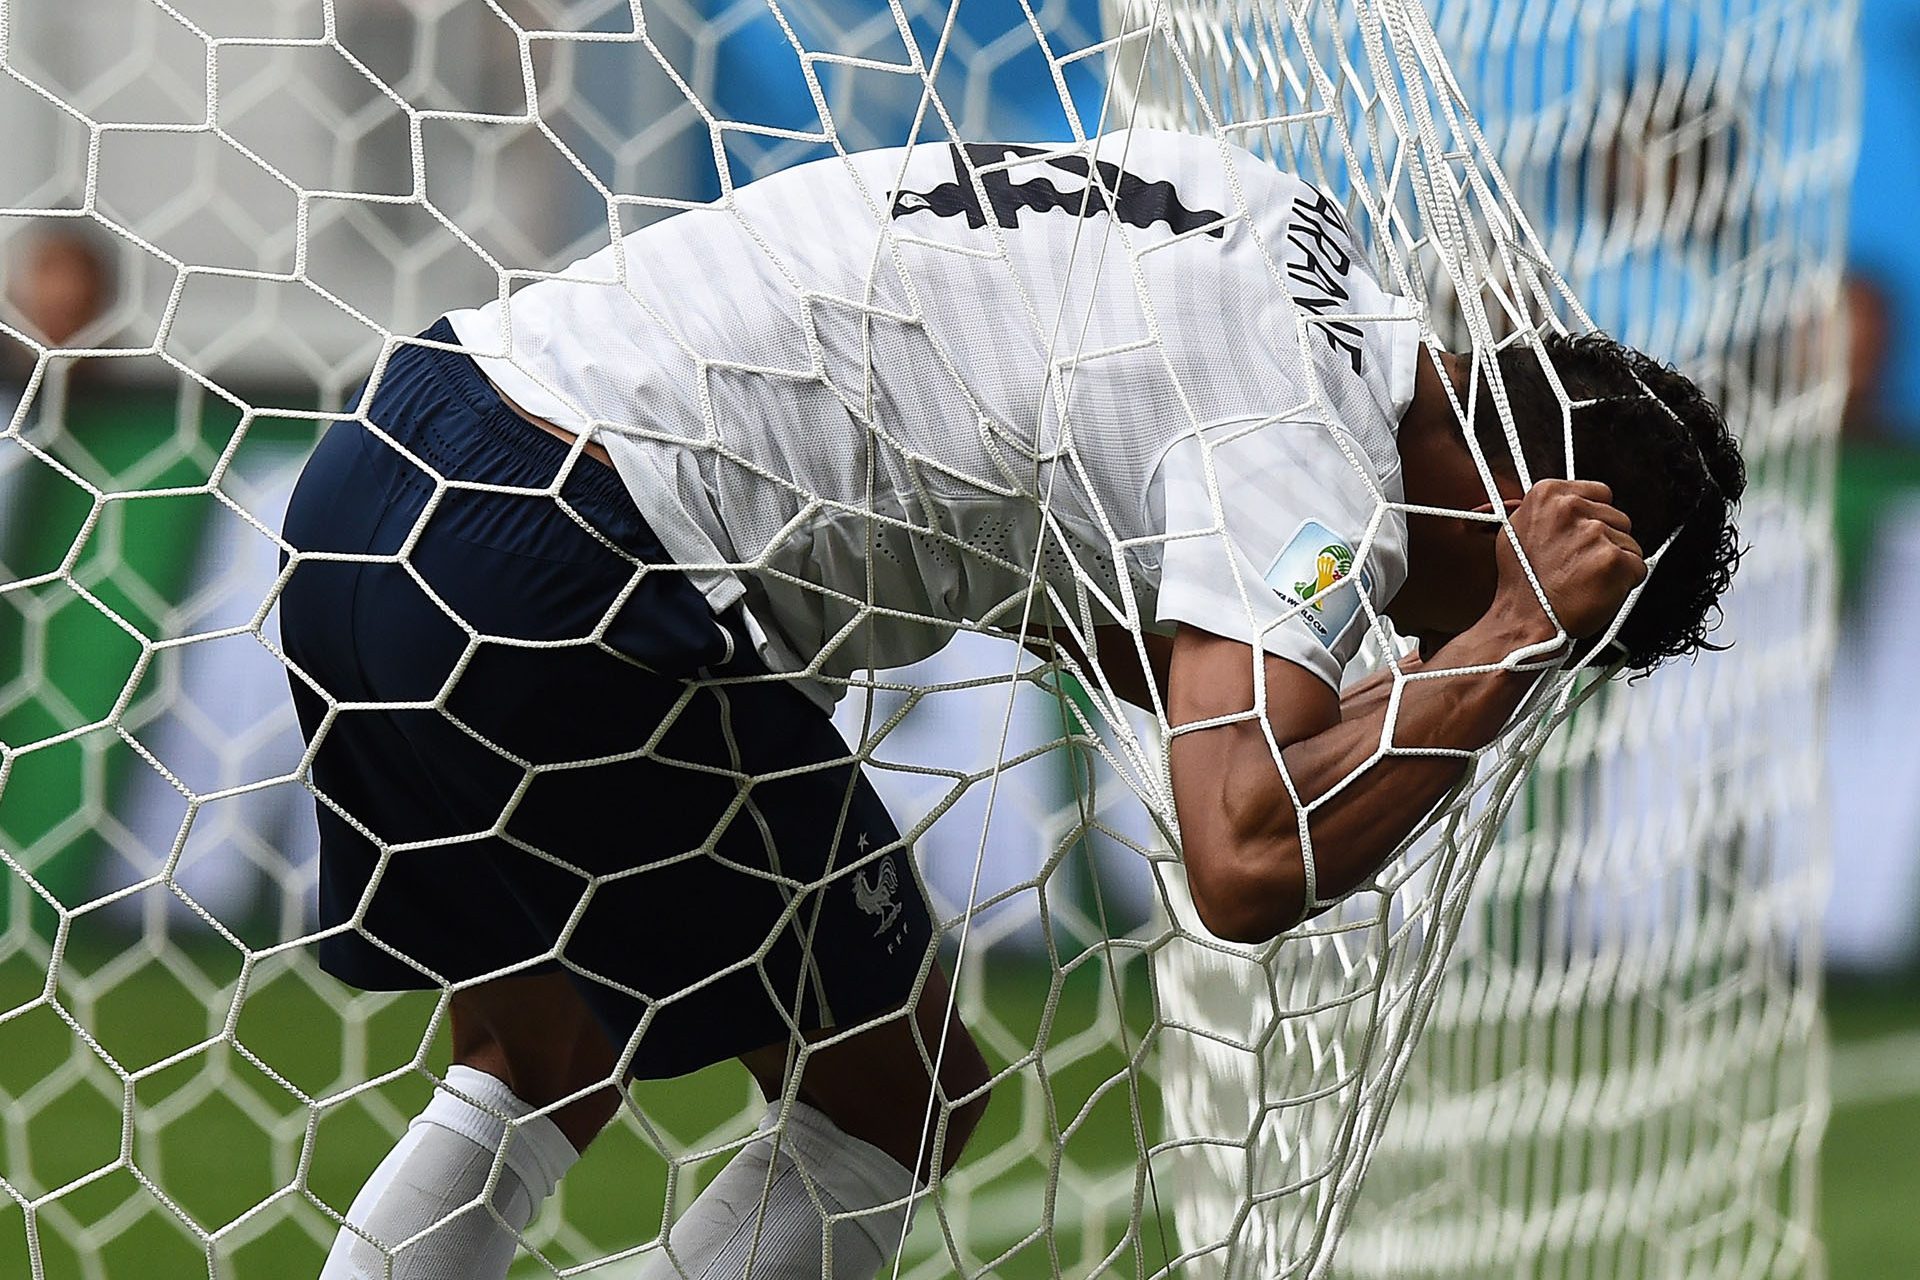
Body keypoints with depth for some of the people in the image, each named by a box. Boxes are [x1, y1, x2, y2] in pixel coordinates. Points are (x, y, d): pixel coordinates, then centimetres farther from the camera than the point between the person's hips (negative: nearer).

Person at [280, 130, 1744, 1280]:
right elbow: (1249, 865, -26)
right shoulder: (1317, 472, -11)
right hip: (556, 568, -9)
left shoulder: (1275, 214, 16)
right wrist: (1519, 632, -14)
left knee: (542, 1074, 24)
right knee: (897, 1096, 4)